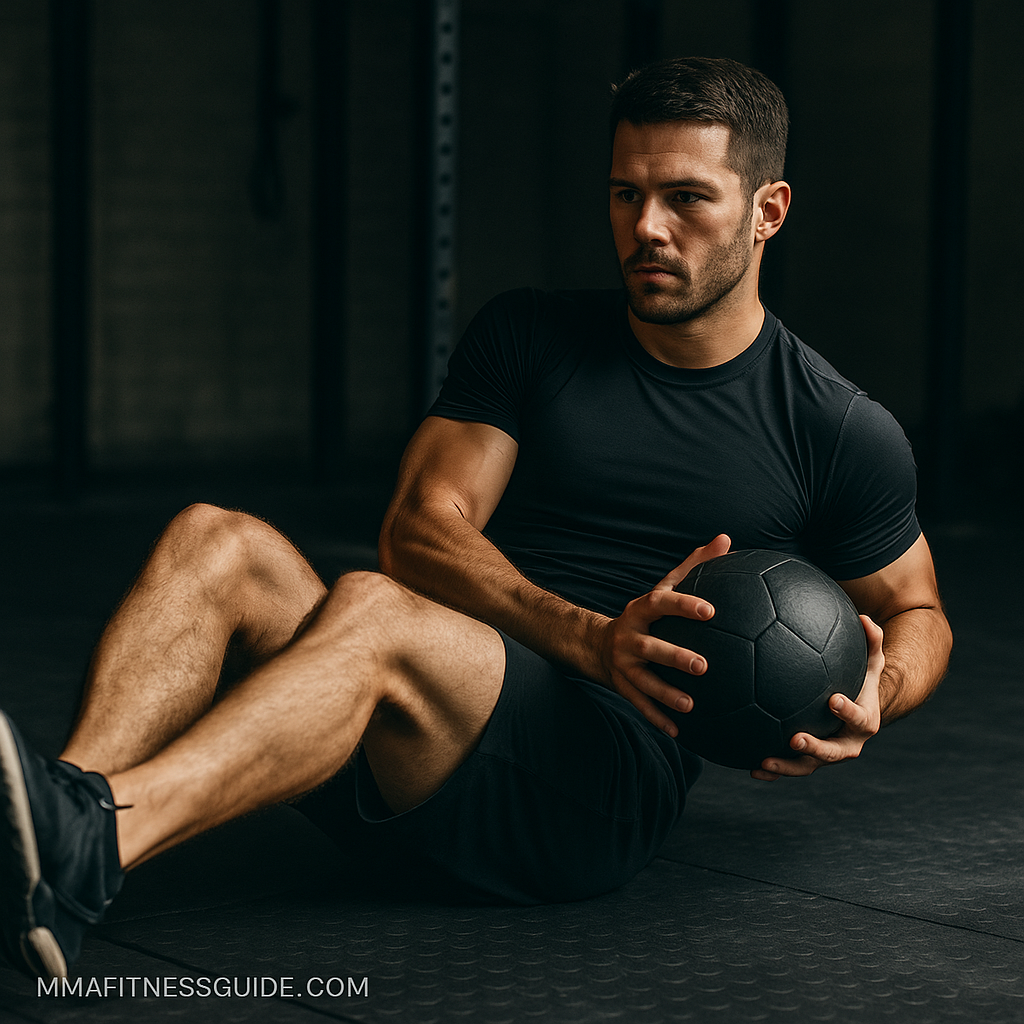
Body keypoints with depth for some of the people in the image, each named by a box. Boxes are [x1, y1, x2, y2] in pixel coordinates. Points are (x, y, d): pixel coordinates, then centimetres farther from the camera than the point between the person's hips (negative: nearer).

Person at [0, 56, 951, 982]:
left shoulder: (838, 432, 7)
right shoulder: (529, 337, 13)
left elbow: (917, 614, 19)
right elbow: (422, 525, 1)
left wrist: (872, 697, -6)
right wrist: (588, 639, -17)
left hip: (601, 787, -4)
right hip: (407, 773, 4)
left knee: (372, 609, -35)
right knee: (214, 542, -23)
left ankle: (86, 836, -58)